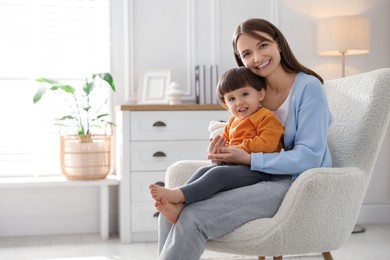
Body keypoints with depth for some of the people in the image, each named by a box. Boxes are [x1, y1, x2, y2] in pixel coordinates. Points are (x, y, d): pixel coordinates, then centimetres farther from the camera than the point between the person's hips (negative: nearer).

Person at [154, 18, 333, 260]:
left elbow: (310, 156, -17)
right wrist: (223, 155, -9)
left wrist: (250, 159, -21)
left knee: (193, 217, -24)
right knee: (172, 209, -12)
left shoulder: (308, 86, -10)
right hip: (260, 178, 7)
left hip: (298, 185, -7)